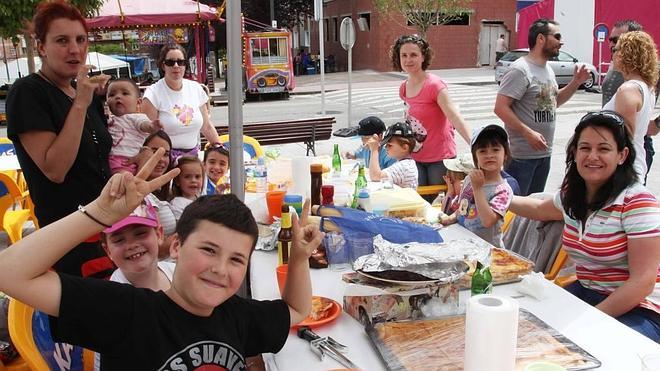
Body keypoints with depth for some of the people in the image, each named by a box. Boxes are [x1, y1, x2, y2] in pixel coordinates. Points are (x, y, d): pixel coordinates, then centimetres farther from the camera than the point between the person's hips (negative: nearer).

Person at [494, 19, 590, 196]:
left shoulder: (548, 69, 14)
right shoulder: (520, 69, -16)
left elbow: (554, 101, 27)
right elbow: (500, 107, -21)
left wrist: (575, 83, 11)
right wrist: (528, 133, -25)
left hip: (544, 152, 9)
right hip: (521, 155, -9)